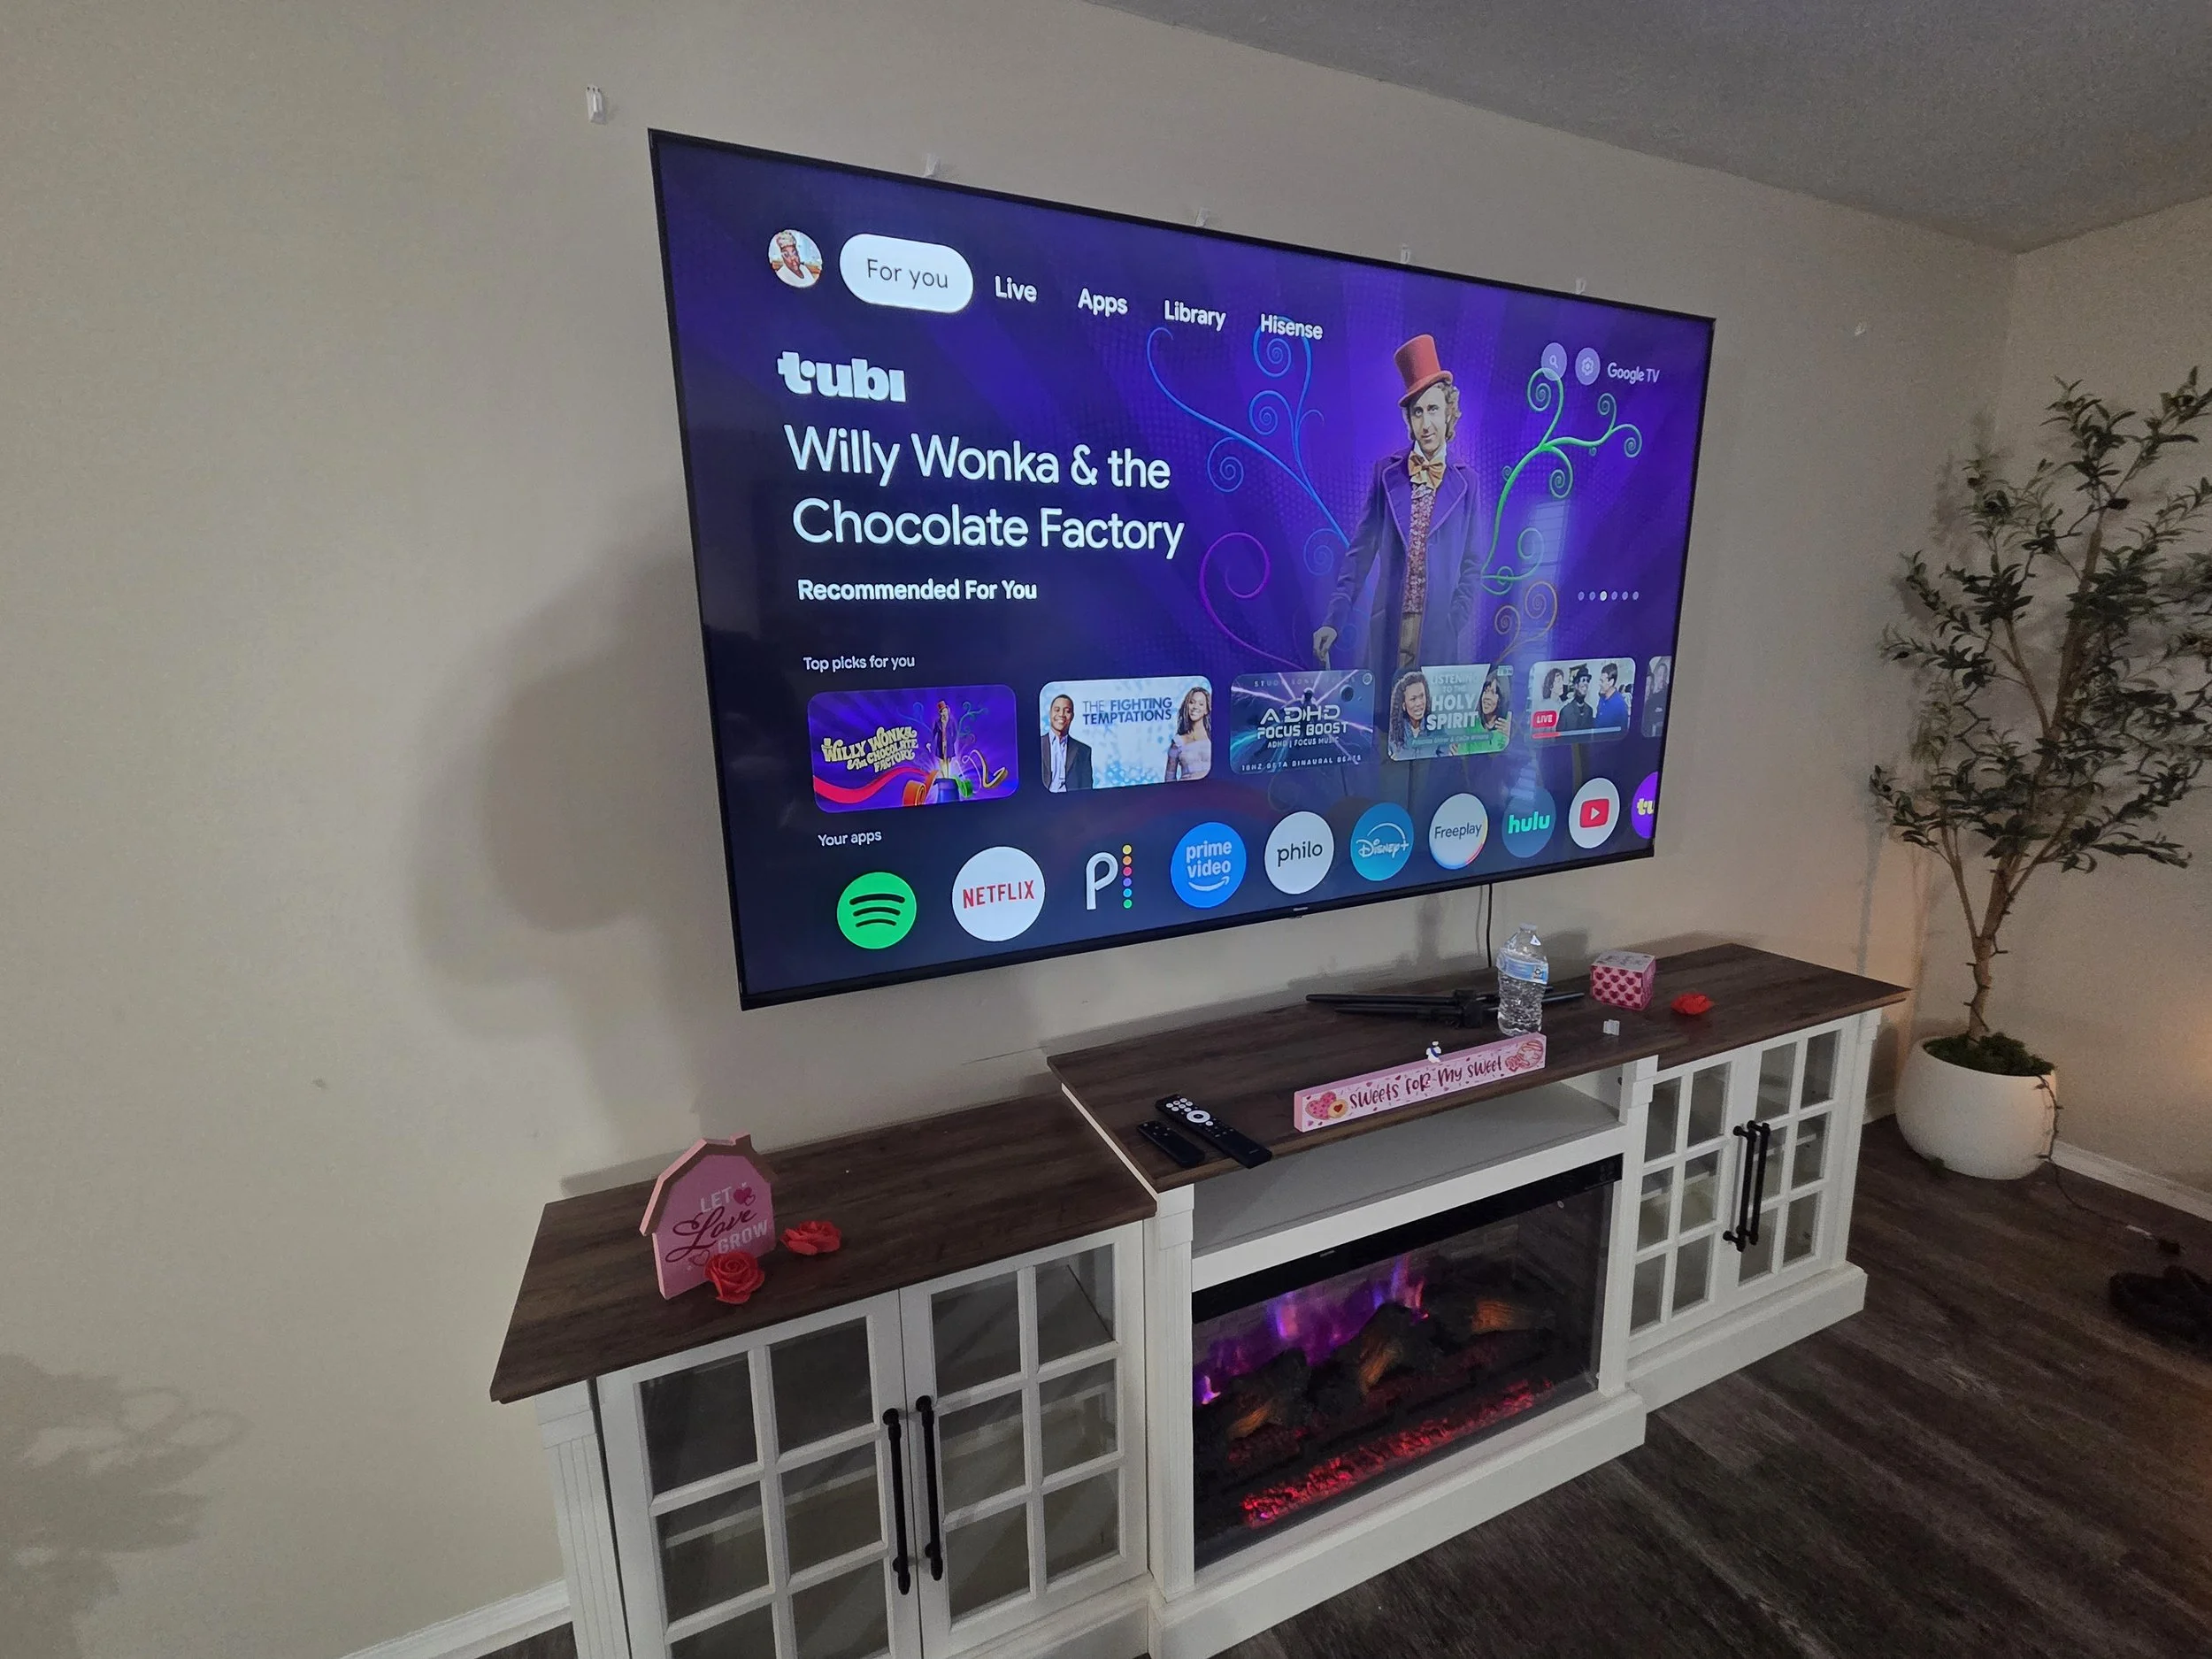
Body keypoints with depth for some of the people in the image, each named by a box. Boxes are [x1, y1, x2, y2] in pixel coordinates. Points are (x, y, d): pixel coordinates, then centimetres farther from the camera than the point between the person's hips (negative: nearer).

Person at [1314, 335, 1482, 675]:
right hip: (1387, 631, 0)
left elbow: (1471, 564, 7)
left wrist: (1454, 625, -7)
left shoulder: (1465, 481, 5)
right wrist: (1334, 619, -7)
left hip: (1438, 634, 0)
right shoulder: (1387, 472, 5)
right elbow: (1361, 550, 3)